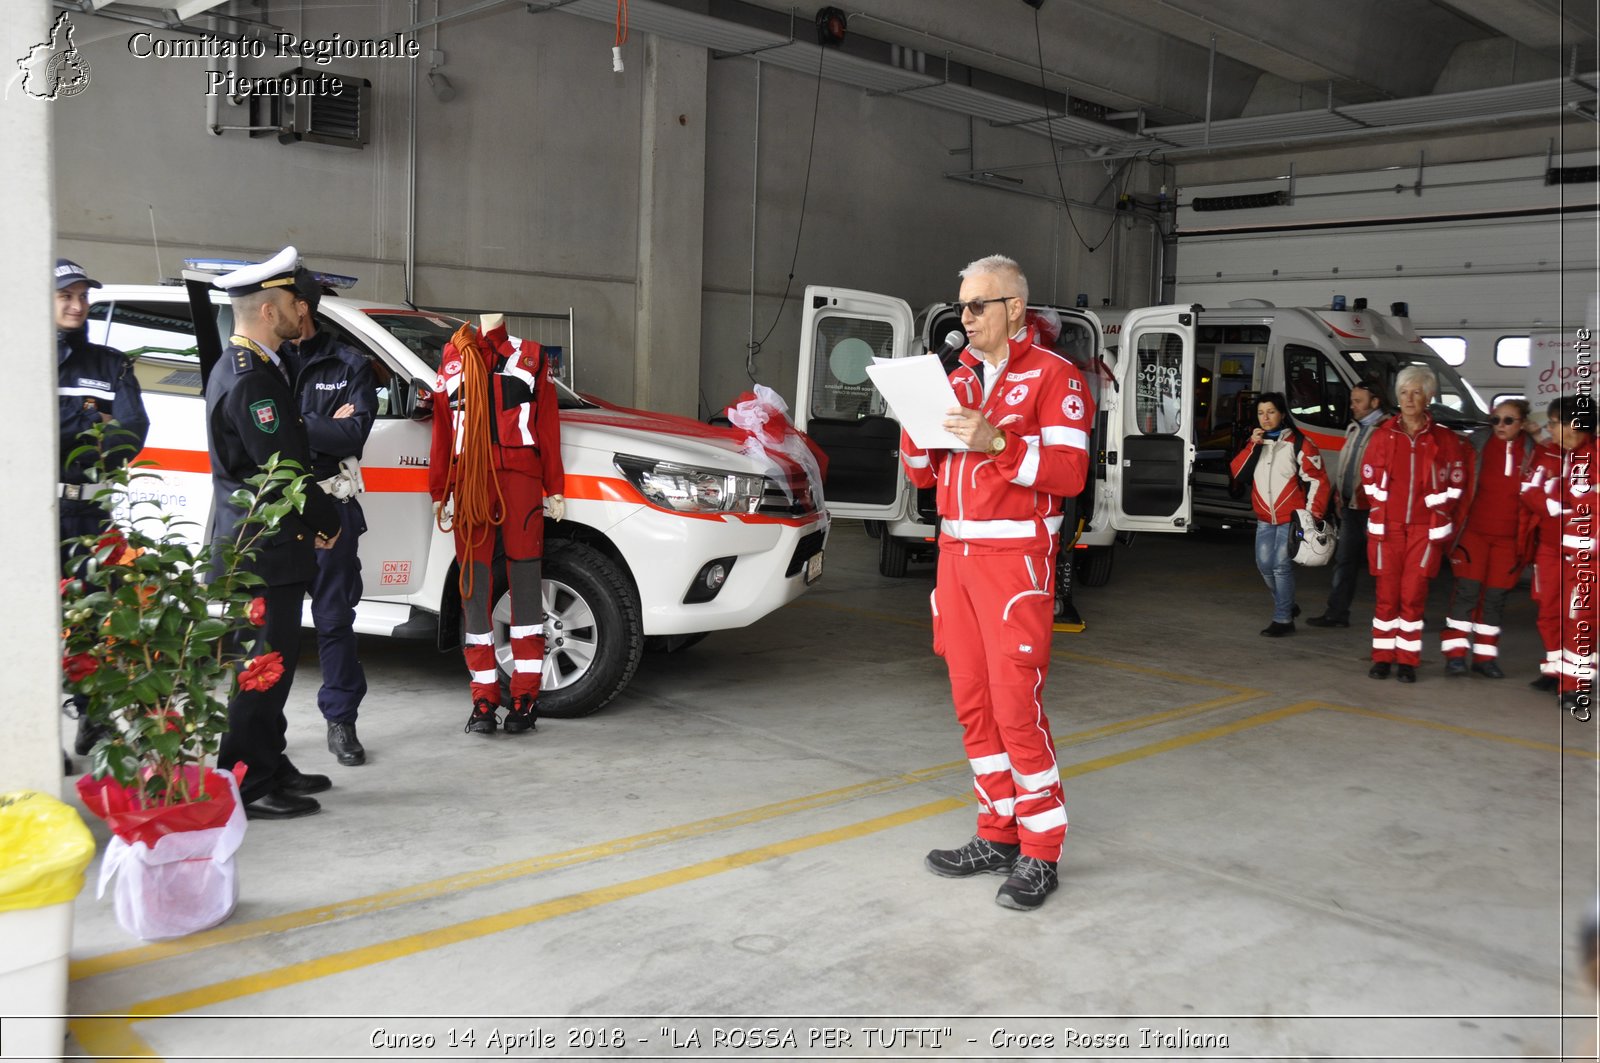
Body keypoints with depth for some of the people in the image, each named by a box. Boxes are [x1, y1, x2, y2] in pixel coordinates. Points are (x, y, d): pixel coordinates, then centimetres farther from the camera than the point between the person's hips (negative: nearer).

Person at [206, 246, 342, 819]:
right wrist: (327, 523, -7)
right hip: (265, 548, -11)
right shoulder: (250, 379, -18)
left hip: (252, 540, 11)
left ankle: (269, 767, 27)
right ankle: (249, 785, 2)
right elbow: (285, 466, -20)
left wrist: (313, 523, 12)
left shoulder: (239, 367, 17)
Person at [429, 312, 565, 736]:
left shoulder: (530, 356, 16)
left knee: (525, 586, -2)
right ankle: (484, 700, 4)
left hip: (519, 479, -1)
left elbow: (548, 427, 9)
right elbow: (442, 431, 15)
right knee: (475, 589, -1)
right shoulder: (453, 359, 19)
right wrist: (439, 494, 9)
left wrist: (554, 490, 3)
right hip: (469, 484, 1)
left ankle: (525, 698, 3)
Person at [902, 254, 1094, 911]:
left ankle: (1041, 853, 4)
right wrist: (917, 432, -3)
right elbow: (924, 473, 17)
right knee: (973, 704, 9)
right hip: (956, 554, 7)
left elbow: (1069, 472, -14)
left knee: (1017, 708, -7)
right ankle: (998, 836, 20)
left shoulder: (1053, 377, -3)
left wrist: (997, 441, -25)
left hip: (1014, 558, -7)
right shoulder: (959, 378, 17)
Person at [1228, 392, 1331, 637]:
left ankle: (1283, 619, -4)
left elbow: (1318, 480, -8)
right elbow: (1238, 473, 0)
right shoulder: (1254, 442, 9)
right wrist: (1252, 446, -10)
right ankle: (1287, 605, 31)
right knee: (1264, 565, 8)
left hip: (1291, 517, -6)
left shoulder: (1298, 443, -9)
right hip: (1265, 518, 6)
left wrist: (1313, 514, -11)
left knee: (1282, 565, -11)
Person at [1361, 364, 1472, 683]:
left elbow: (1456, 483, 7)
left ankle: (1408, 661, 6)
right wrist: (1383, 510, 5)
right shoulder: (1383, 435, 4)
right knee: (1387, 594, 3)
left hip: (1426, 529, -1)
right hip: (1387, 527, 1)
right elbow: (1370, 479, 10)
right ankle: (1383, 657, 12)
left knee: (1413, 596, -3)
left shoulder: (1445, 439, 2)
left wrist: (1439, 514, 4)